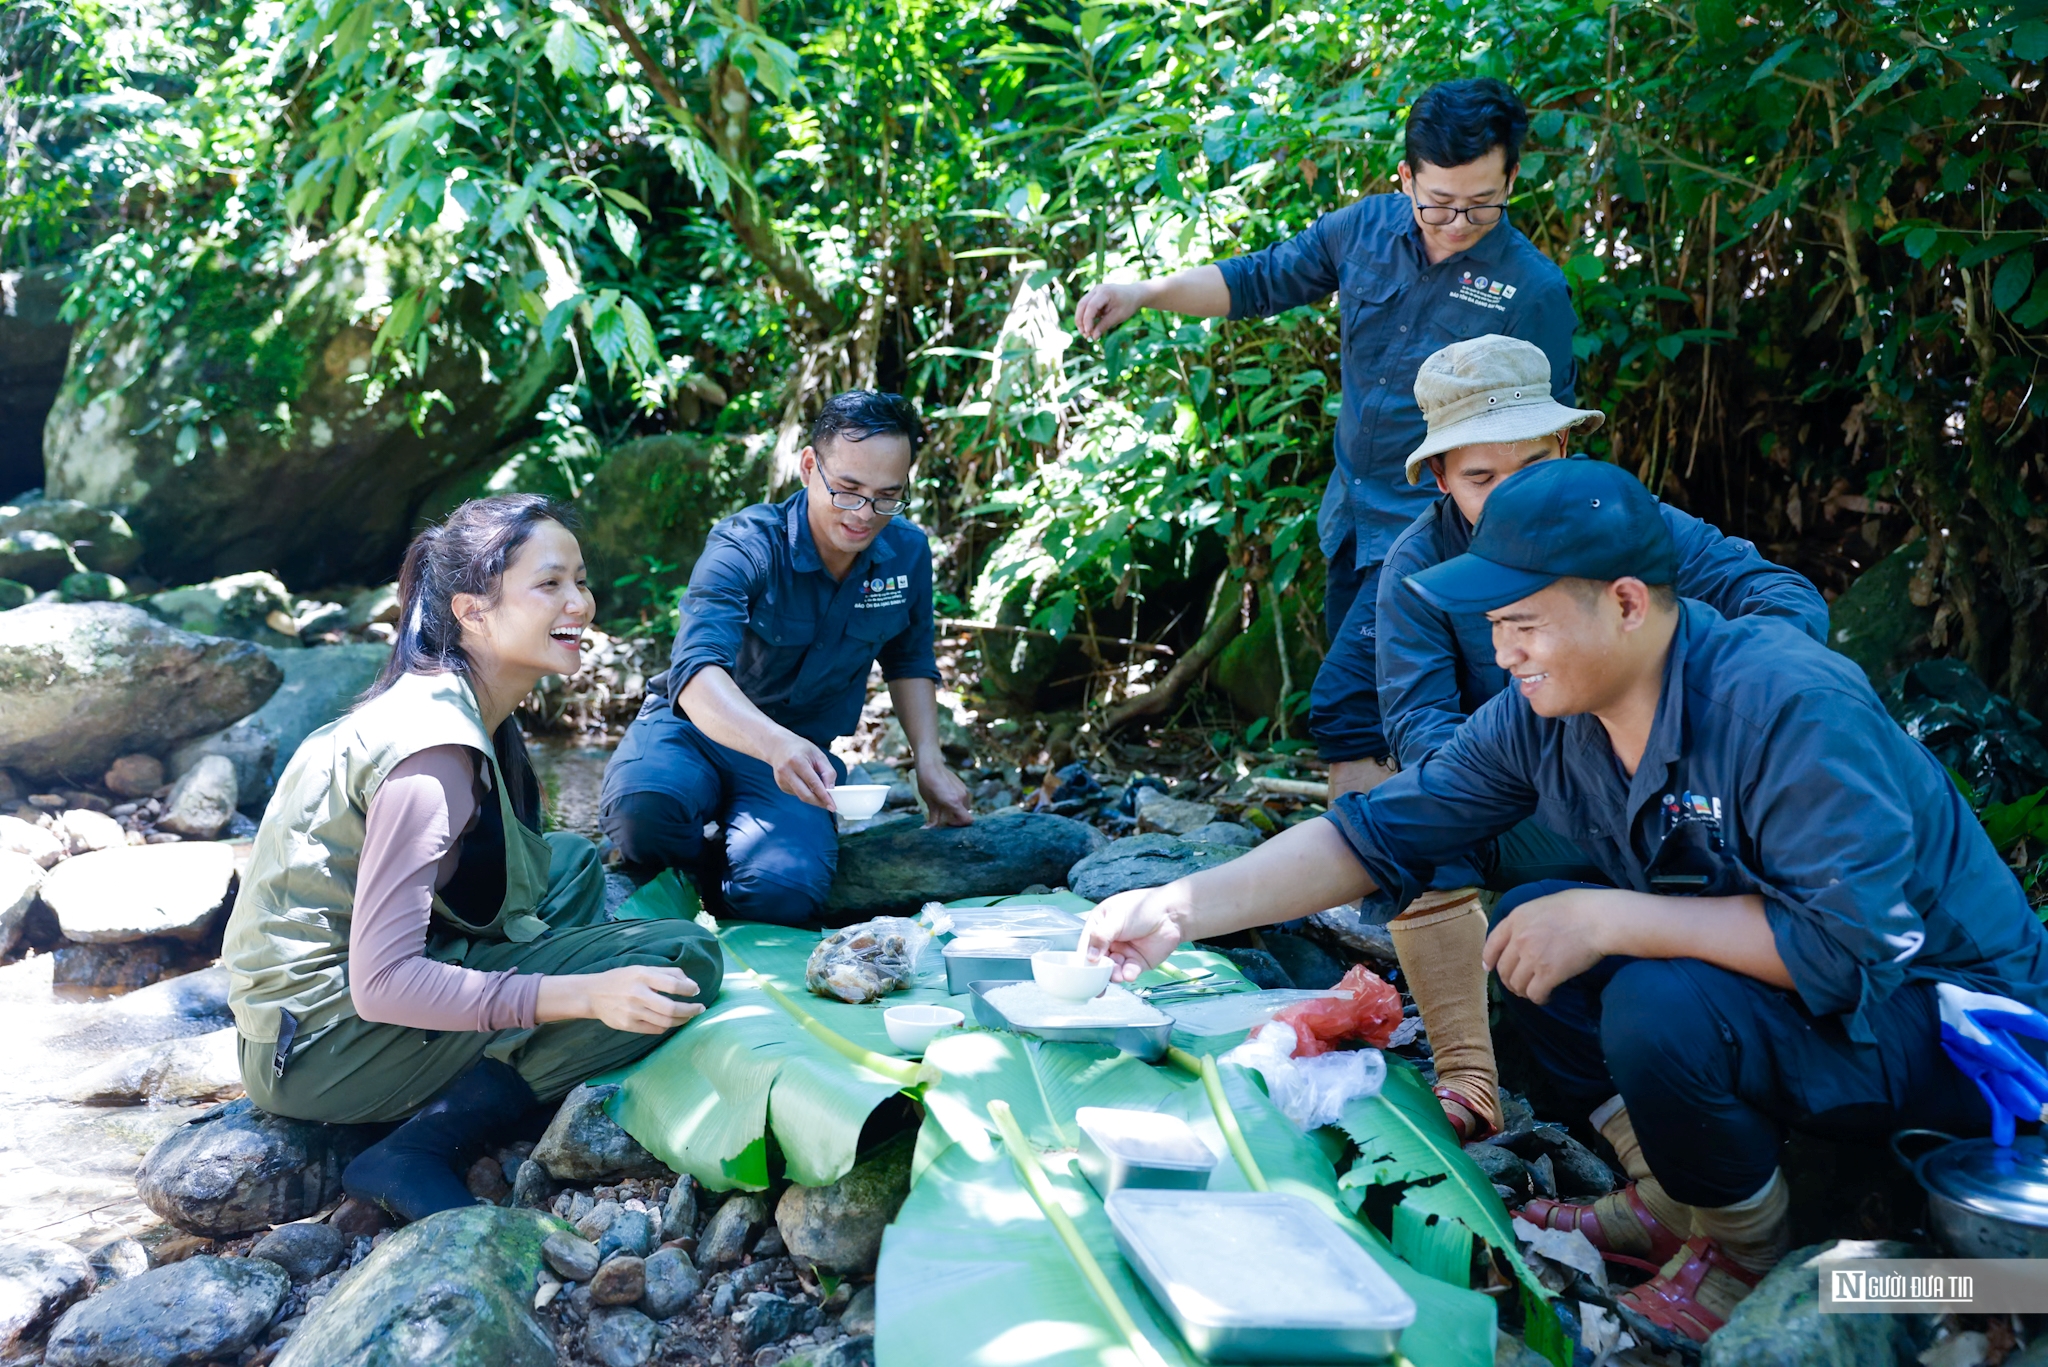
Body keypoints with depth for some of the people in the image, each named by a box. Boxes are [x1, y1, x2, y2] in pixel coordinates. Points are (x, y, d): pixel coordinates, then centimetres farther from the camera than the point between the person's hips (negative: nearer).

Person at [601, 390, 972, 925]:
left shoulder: (908, 554, -5)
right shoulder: (745, 548, -20)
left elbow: (909, 661, 15)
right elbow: (699, 670, -37)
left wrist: (929, 759, 1)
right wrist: (777, 744, -56)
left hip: (801, 749, 3)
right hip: (695, 727, -2)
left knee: (784, 892, -30)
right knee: (644, 806, -39)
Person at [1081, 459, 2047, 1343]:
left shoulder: (1788, 704, -30)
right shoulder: (1543, 717, -9)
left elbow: (1849, 942, -34)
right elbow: (1378, 833, -7)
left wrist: (1607, 919, -31)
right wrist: (1179, 909, -15)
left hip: (1950, 1022, -7)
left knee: (1660, 1006, -31)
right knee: (1529, 926, -6)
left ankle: (1743, 1255, -1)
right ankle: (1666, 1203, 7)